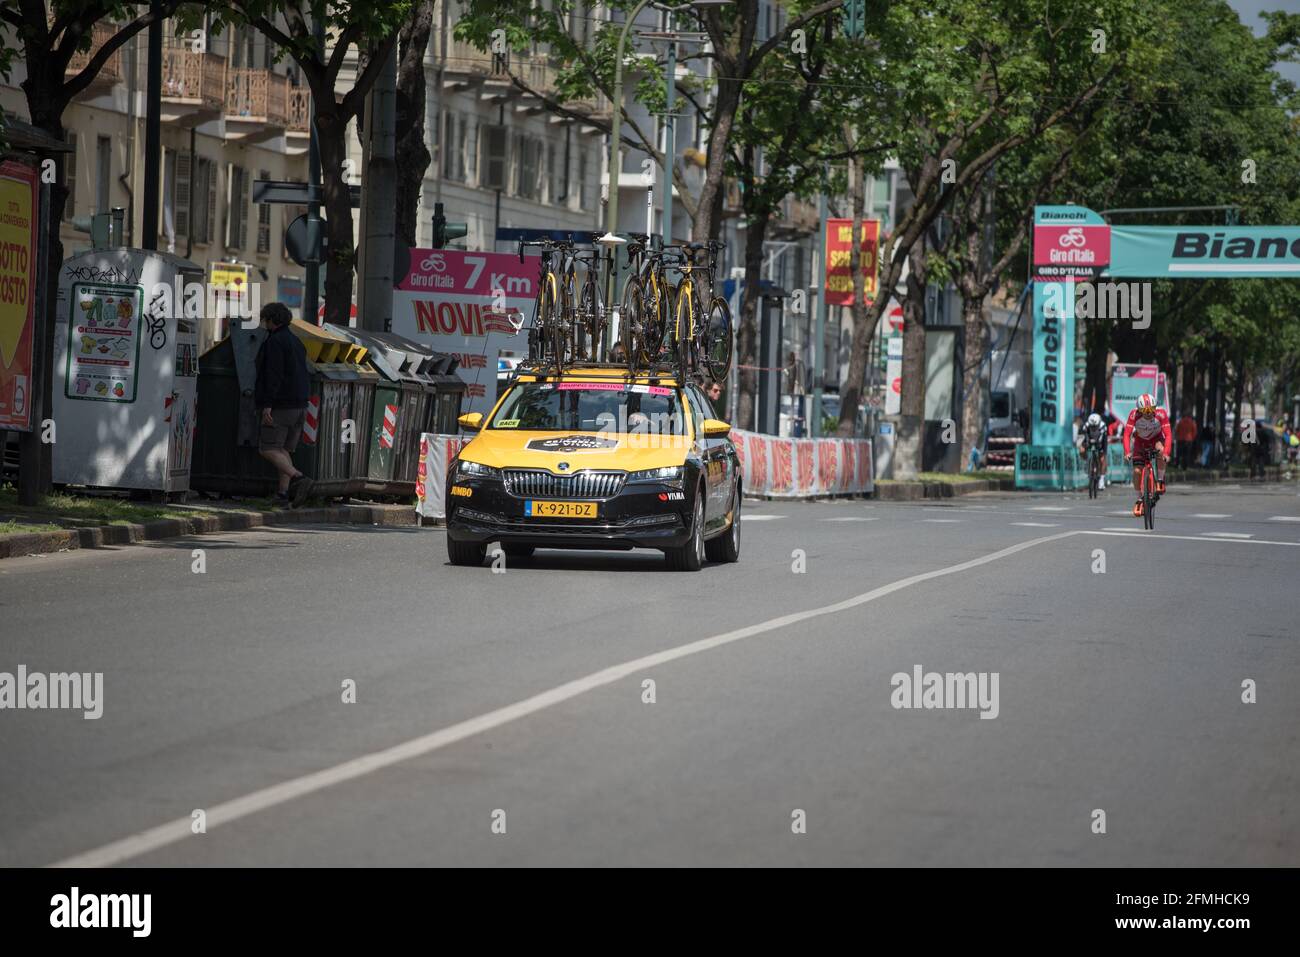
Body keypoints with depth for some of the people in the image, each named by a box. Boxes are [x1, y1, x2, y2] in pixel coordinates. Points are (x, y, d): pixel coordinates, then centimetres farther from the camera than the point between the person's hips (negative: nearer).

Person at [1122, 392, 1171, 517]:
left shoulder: (1161, 414, -32)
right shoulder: (1134, 415, -30)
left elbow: (1168, 435, -35)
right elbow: (1127, 434, -33)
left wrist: (1166, 452, -48)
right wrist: (1127, 452, -47)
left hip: (1157, 439, -1)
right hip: (1140, 440, 1)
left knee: (1160, 450, -35)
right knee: (1137, 471, -11)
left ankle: (1160, 481, -15)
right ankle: (1140, 499, 11)